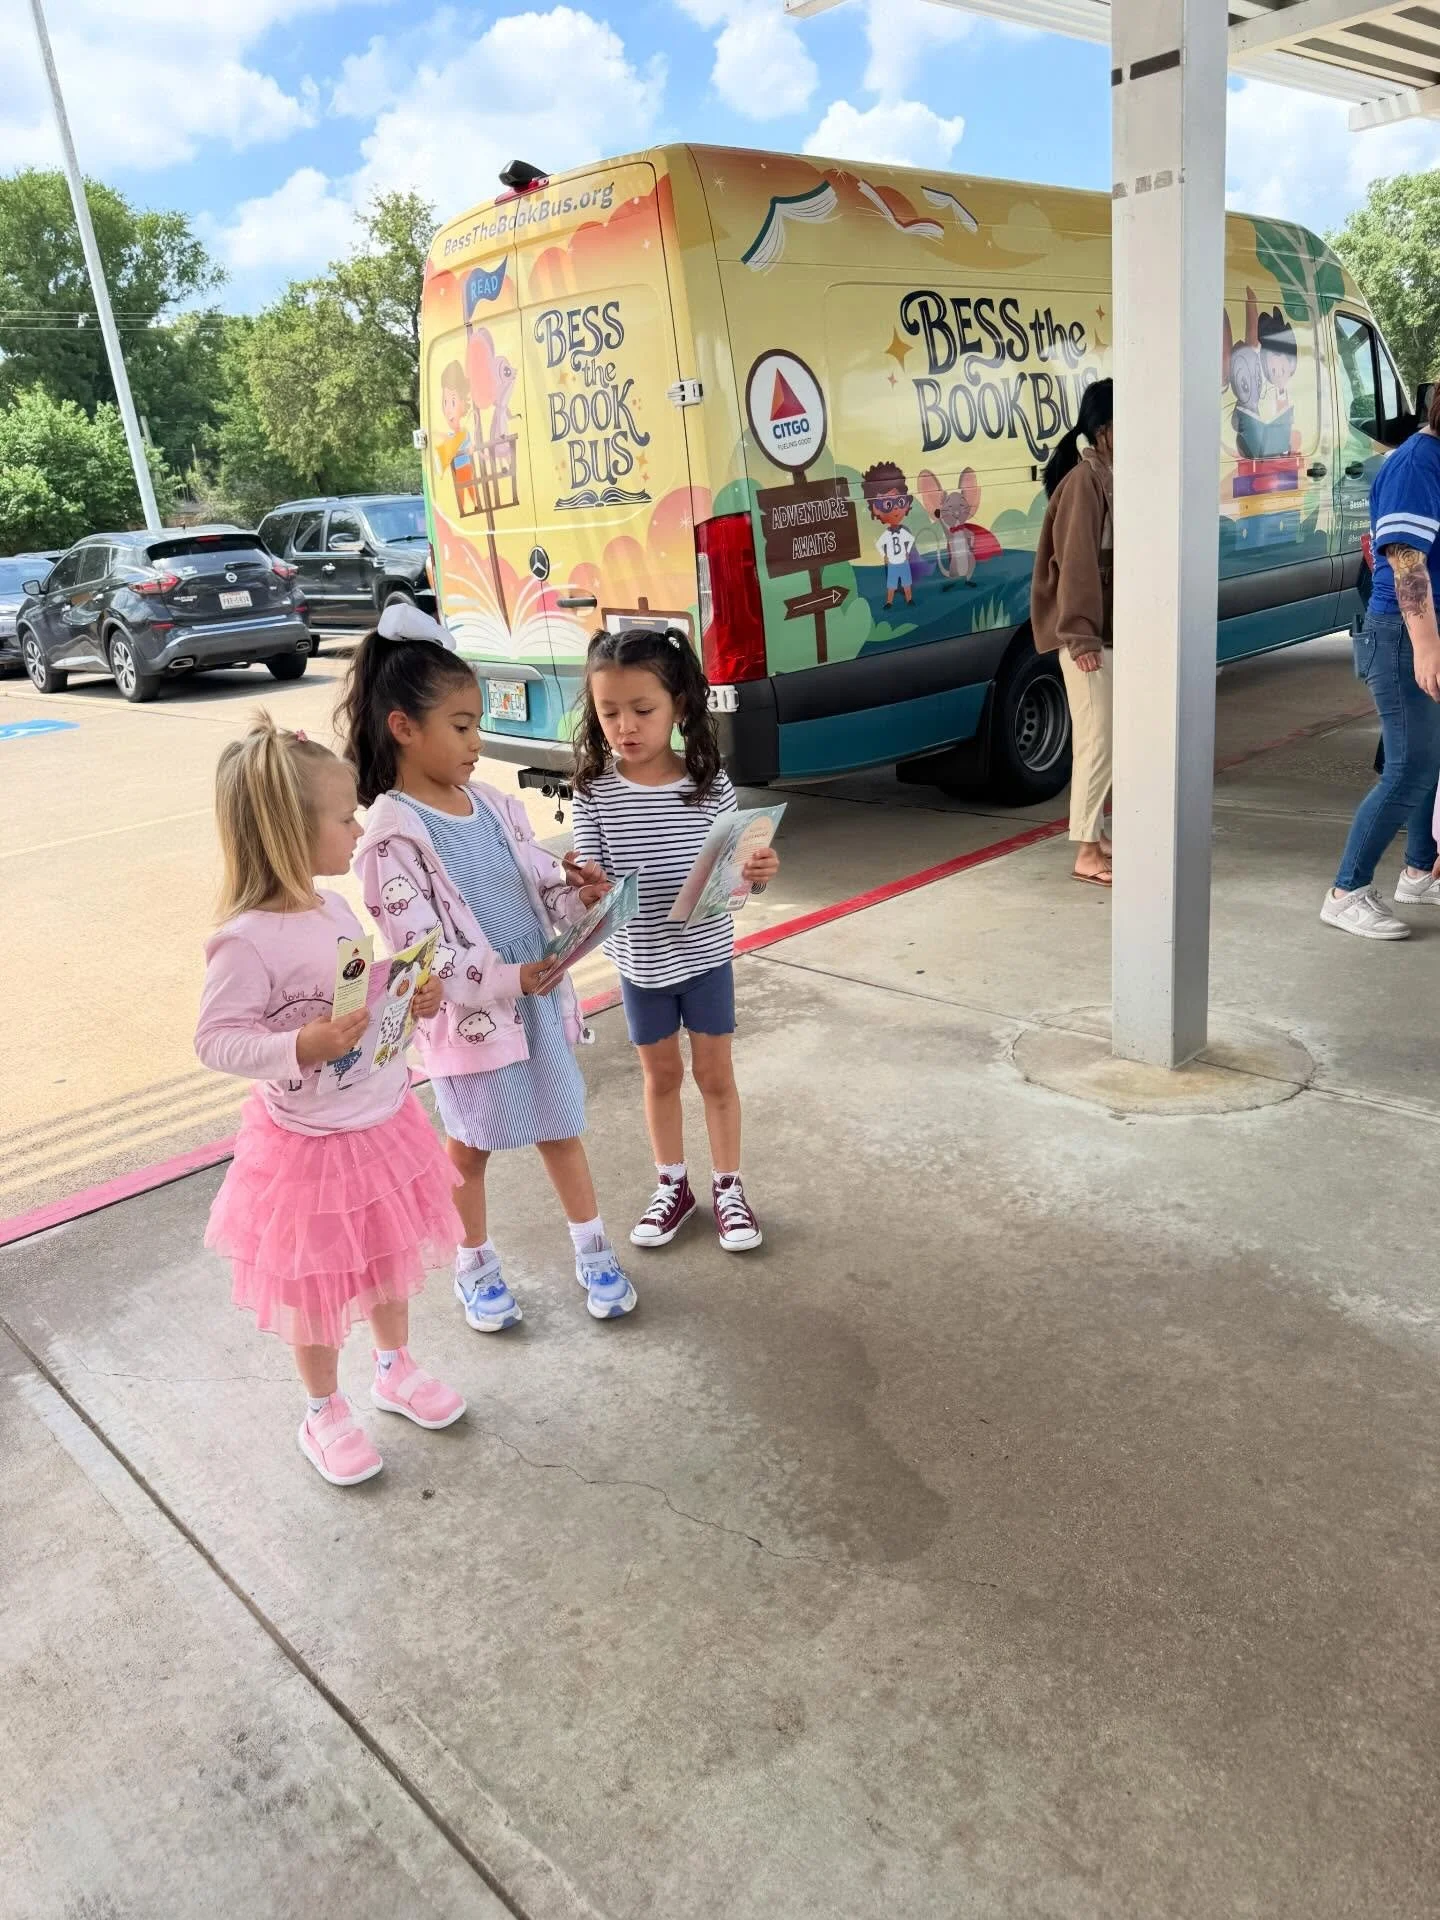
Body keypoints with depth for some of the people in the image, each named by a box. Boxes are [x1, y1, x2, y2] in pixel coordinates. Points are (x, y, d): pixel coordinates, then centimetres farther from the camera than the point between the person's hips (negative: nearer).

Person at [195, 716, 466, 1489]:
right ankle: (324, 1412, 37)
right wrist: (302, 1048, -35)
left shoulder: (333, 910, -3)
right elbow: (216, 1038, -23)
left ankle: (395, 1370, 48)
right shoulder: (248, 941, -26)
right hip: (310, 1144, -7)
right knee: (317, 1284, 14)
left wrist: (411, 1003, -7)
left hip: (385, 1122, 7)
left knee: (391, 1259, 24)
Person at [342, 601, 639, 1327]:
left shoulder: (491, 804, 3)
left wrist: (575, 895, -14)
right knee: (469, 1147, 14)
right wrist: (505, 979, -27)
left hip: (538, 1002, 6)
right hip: (468, 1017, -5)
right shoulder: (392, 833, -17)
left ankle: (593, 1251, 35)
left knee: (561, 1130, 18)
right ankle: (475, 1267, 35)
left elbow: (540, 881, 8)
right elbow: (417, 947, -21)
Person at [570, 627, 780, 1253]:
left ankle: (728, 1188, 30)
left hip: (705, 955, -1)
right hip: (640, 962, 1)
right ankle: (673, 1186, 35)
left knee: (715, 1074, 13)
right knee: (661, 1074, 17)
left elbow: (731, 873, -7)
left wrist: (757, 872, -29)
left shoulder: (709, 784, -13)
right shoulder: (595, 792, -12)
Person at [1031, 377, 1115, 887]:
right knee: (1097, 741, -7)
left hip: (1110, 631, 9)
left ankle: (1094, 832, 25)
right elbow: (1076, 563, -20)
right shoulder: (1083, 481, -14)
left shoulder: (1109, 478, 13)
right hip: (1087, 636, -9)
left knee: (1105, 739, 14)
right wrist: (1081, 636, -22)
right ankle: (1087, 853, -1)